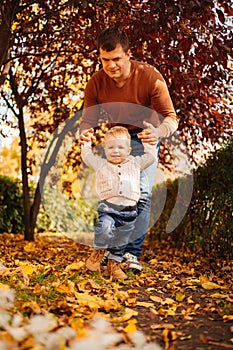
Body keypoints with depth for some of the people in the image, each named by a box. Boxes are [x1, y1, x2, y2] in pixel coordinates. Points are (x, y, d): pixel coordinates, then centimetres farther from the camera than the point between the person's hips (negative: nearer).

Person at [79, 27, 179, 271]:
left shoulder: (150, 77, -20)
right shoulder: (96, 83, -12)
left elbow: (171, 118, -20)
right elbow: (88, 119, -7)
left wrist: (157, 132, -44)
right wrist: (84, 132, -32)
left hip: (143, 139, -3)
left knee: (141, 193, -18)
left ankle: (132, 253, -15)